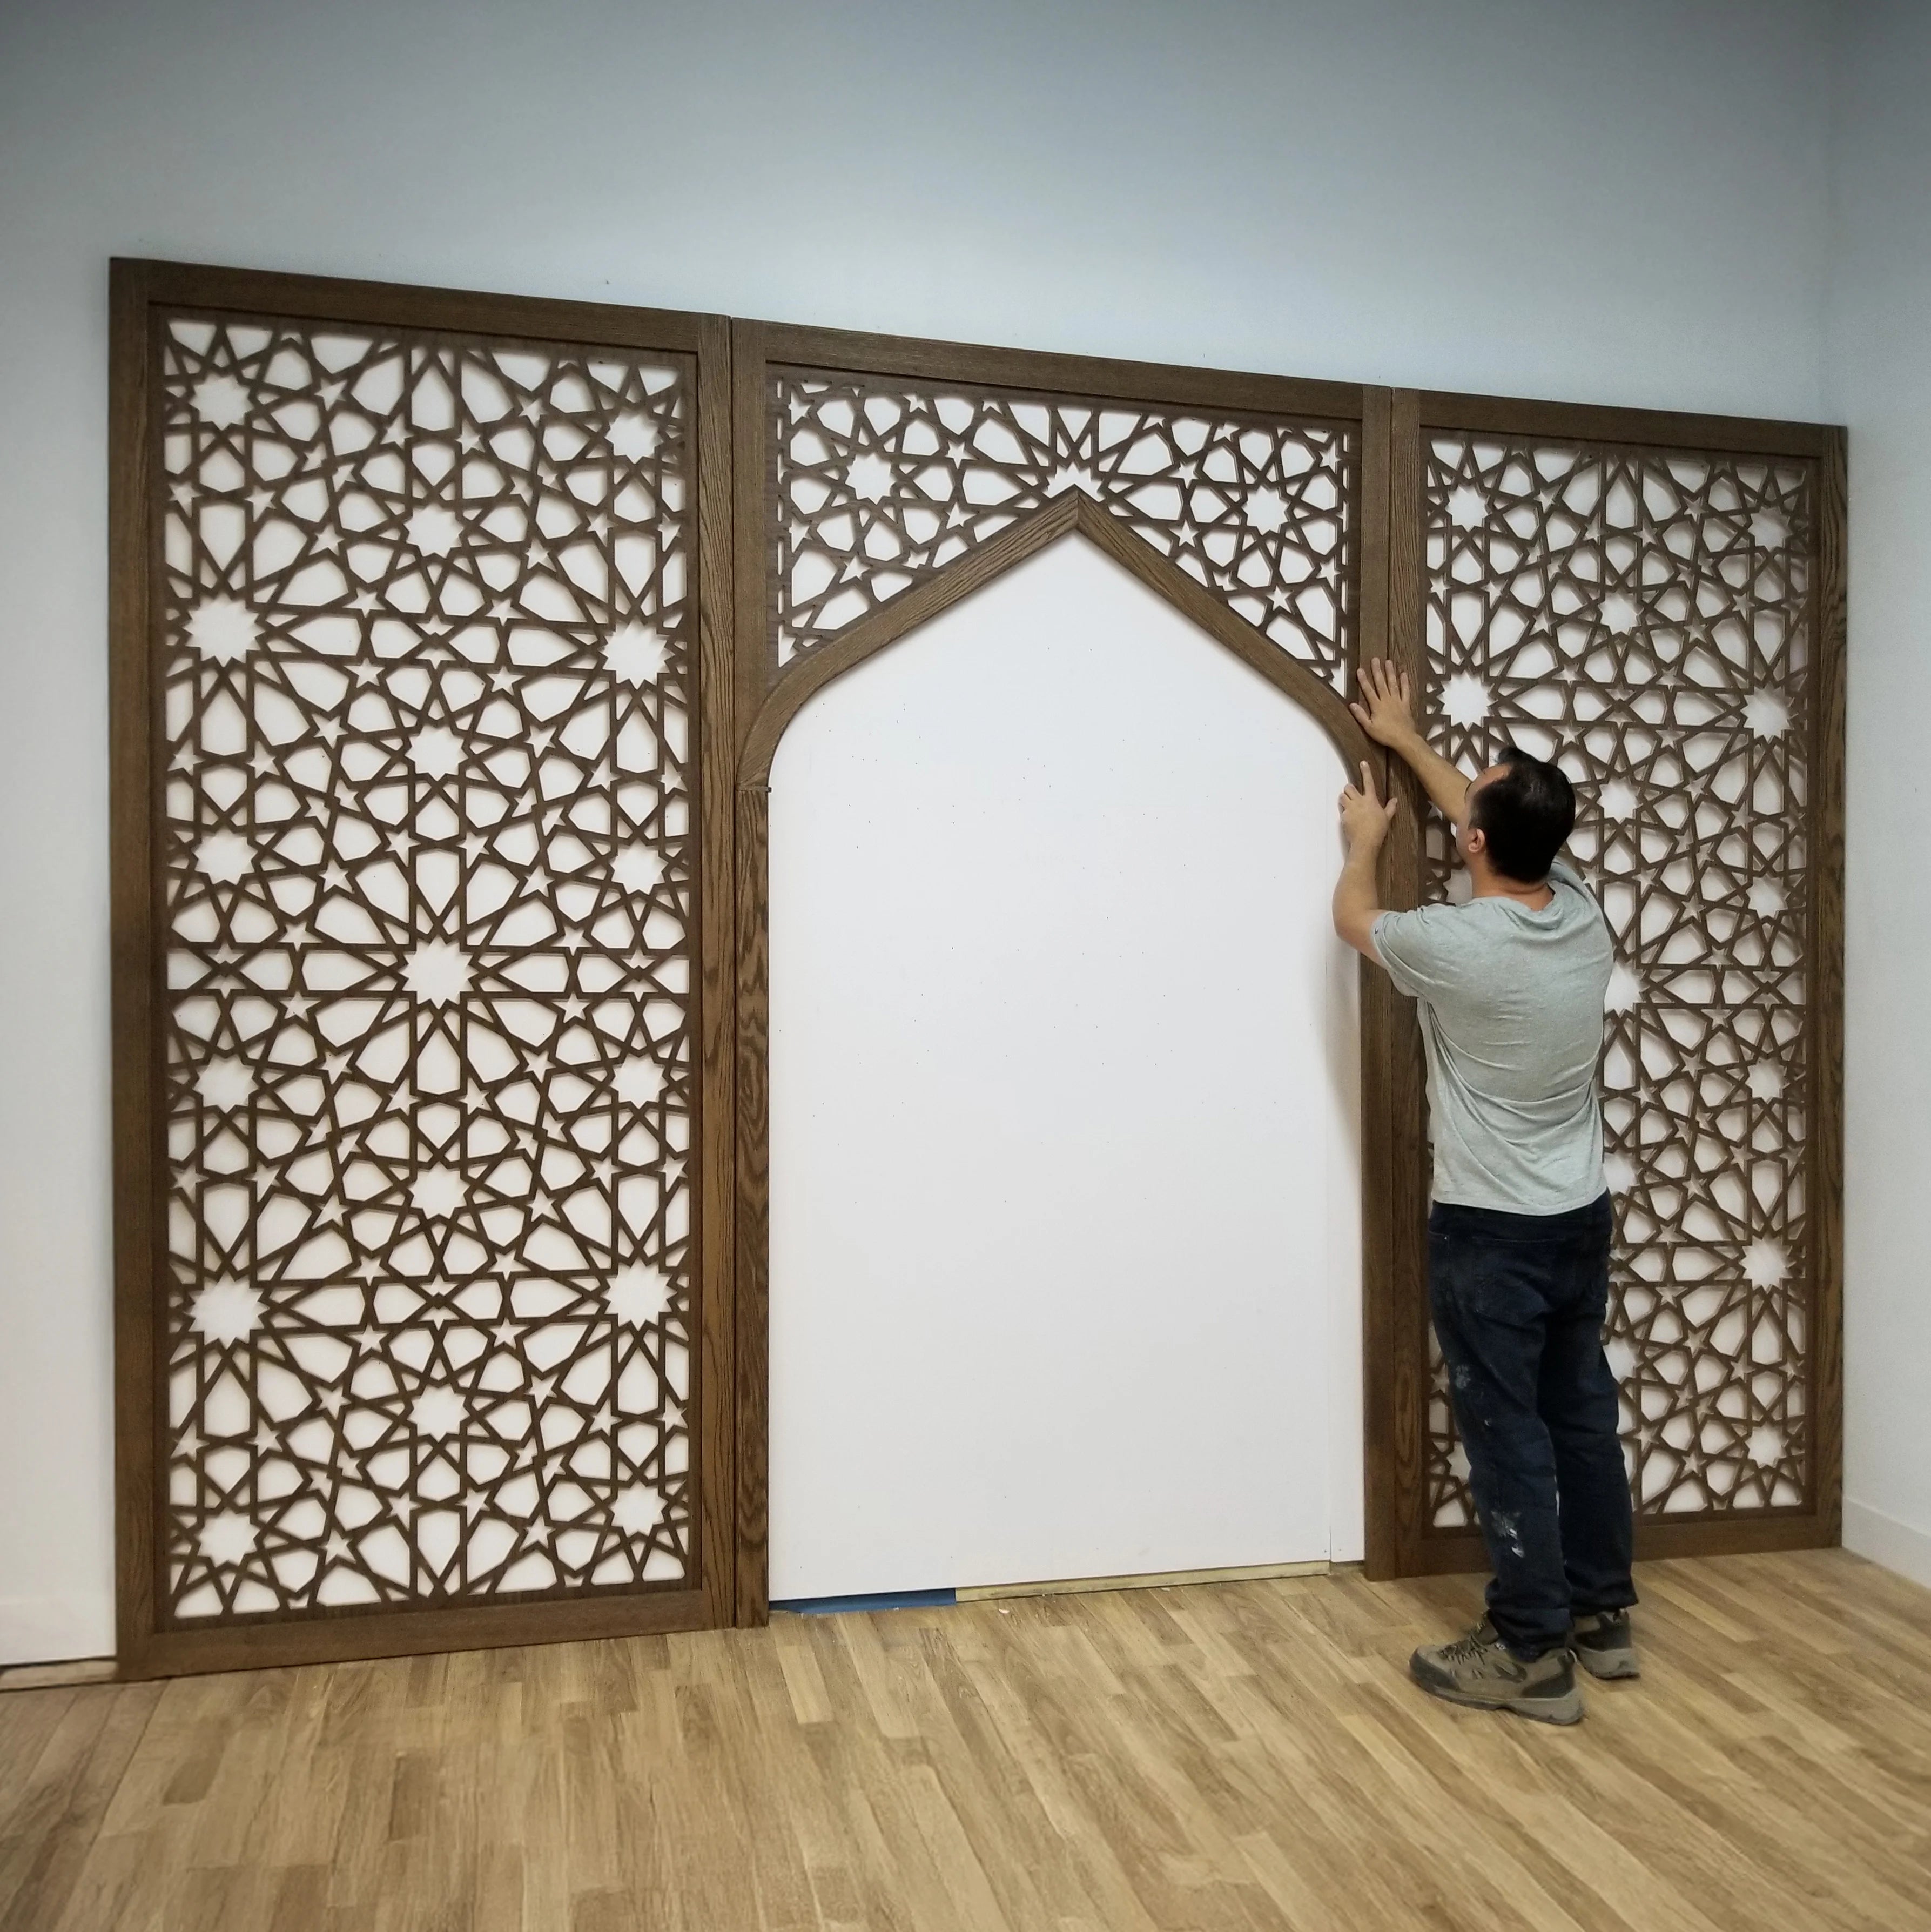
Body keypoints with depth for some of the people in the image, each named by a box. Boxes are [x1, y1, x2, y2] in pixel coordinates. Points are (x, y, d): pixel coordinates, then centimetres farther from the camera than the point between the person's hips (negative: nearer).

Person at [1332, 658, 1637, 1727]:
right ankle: (1602, 1616, 29)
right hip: (1581, 1217, 7)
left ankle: (1530, 1653, 9)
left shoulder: (1454, 946, -22)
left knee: (1509, 1437, 0)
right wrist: (1408, 741, 27)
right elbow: (1504, 825, 17)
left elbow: (1354, 917, 0)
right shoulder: (1583, 915, -2)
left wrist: (1364, 841, 21)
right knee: (1582, 1415, 16)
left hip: (1489, 1230, -7)